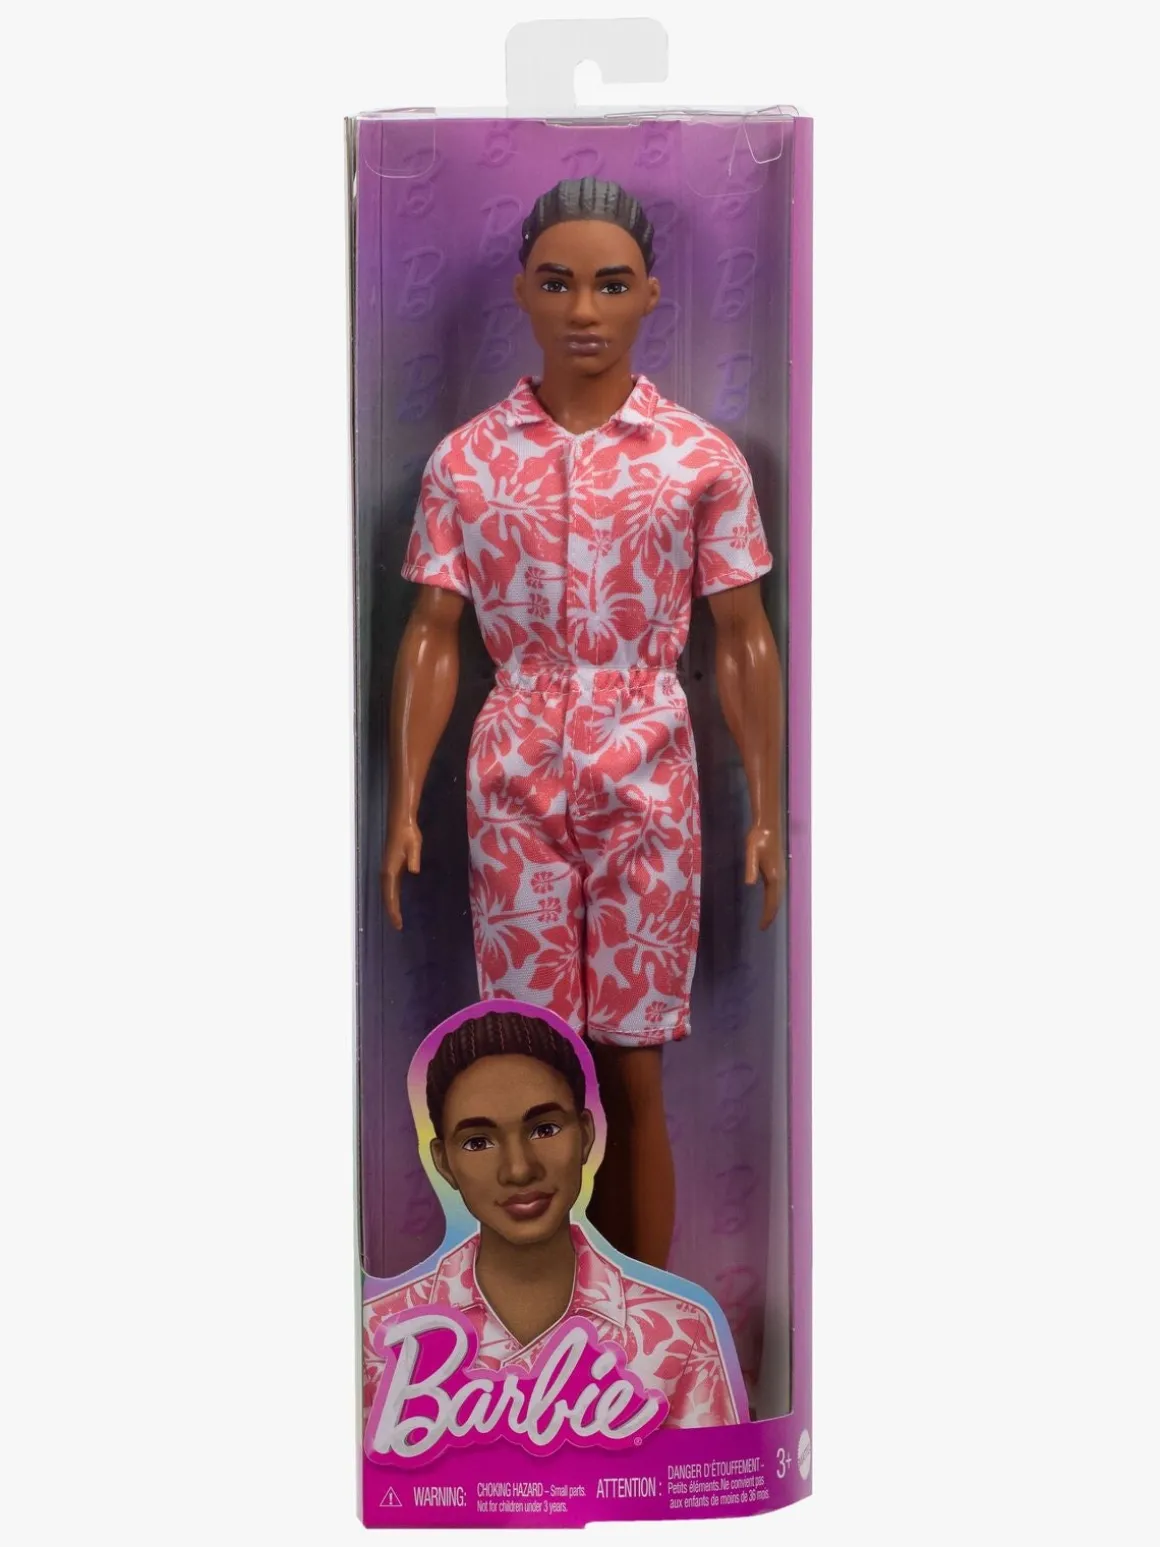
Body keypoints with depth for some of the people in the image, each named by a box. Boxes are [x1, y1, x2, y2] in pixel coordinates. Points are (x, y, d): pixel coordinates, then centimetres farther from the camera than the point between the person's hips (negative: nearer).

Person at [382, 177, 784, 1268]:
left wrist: (767, 810, -1)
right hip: (515, 785, 1)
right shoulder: (465, 461, 2)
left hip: (648, 782, -1)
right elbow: (432, 638, 3)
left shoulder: (703, 459, -1)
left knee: (633, 1070, 5)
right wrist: (403, 806, -2)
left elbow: (742, 642, 2)